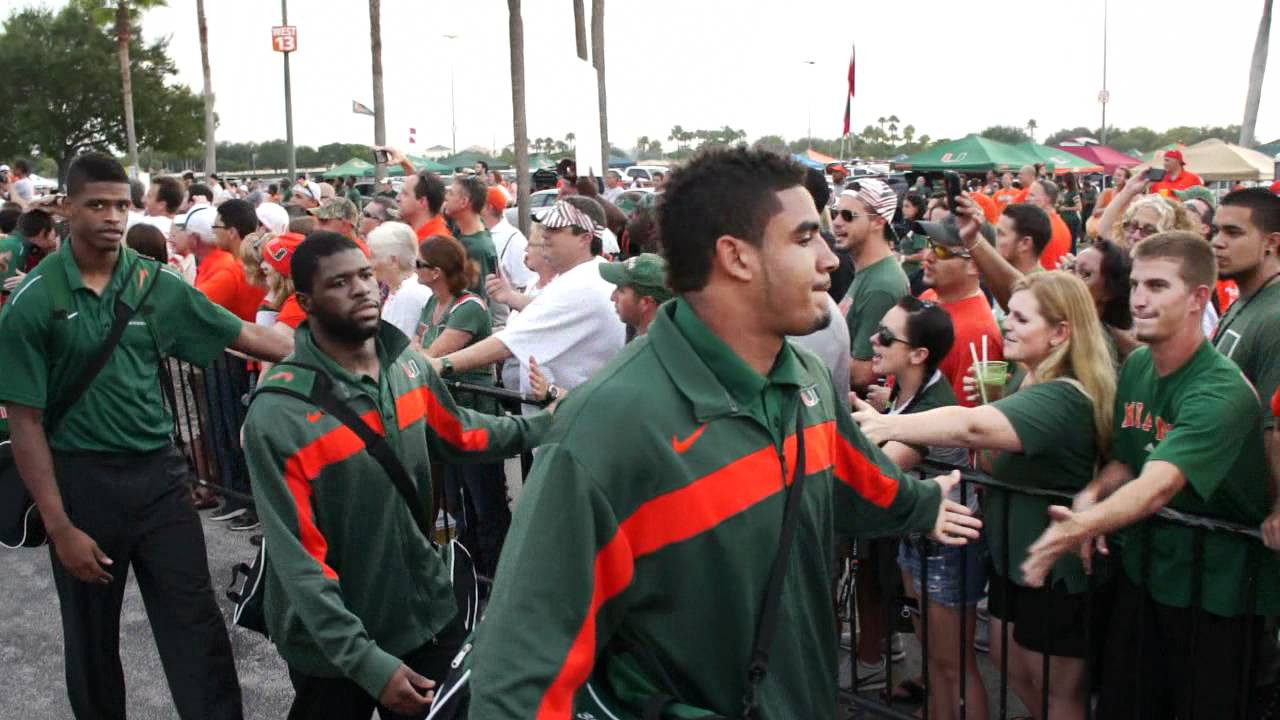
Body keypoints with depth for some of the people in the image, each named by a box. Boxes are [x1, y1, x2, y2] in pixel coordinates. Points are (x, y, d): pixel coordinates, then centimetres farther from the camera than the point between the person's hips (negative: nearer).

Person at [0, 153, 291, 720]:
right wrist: (59, 526, -11)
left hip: (158, 472, 2)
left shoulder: (154, 283, -1)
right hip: (80, 480, -2)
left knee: (196, 629, 3)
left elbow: (241, 334, 1)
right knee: (92, 637, 15)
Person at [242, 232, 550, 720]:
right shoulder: (279, 413, -23)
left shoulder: (409, 365, -5)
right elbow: (297, 556, -23)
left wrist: (540, 427, 7)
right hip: (333, 643, -5)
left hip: (427, 611, 5)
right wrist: (364, 659, -25)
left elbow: (455, 435, 14)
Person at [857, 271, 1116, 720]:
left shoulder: (1064, 398, -28)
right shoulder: (1032, 385, 6)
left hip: (1055, 567, -9)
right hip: (1014, 553, 9)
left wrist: (885, 426, -45)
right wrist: (983, 397, -2)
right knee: (1012, 667, 22)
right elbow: (1001, 462, 12)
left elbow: (971, 428, -44)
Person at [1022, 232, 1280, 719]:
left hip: (1213, 587, -6)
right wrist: (1093, 493, -14)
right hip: (1142, 566, 6)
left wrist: (1082, 526, -54)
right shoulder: (1136, 365, 0)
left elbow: (1157, 486, -37)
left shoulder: (1221, 394, -24)